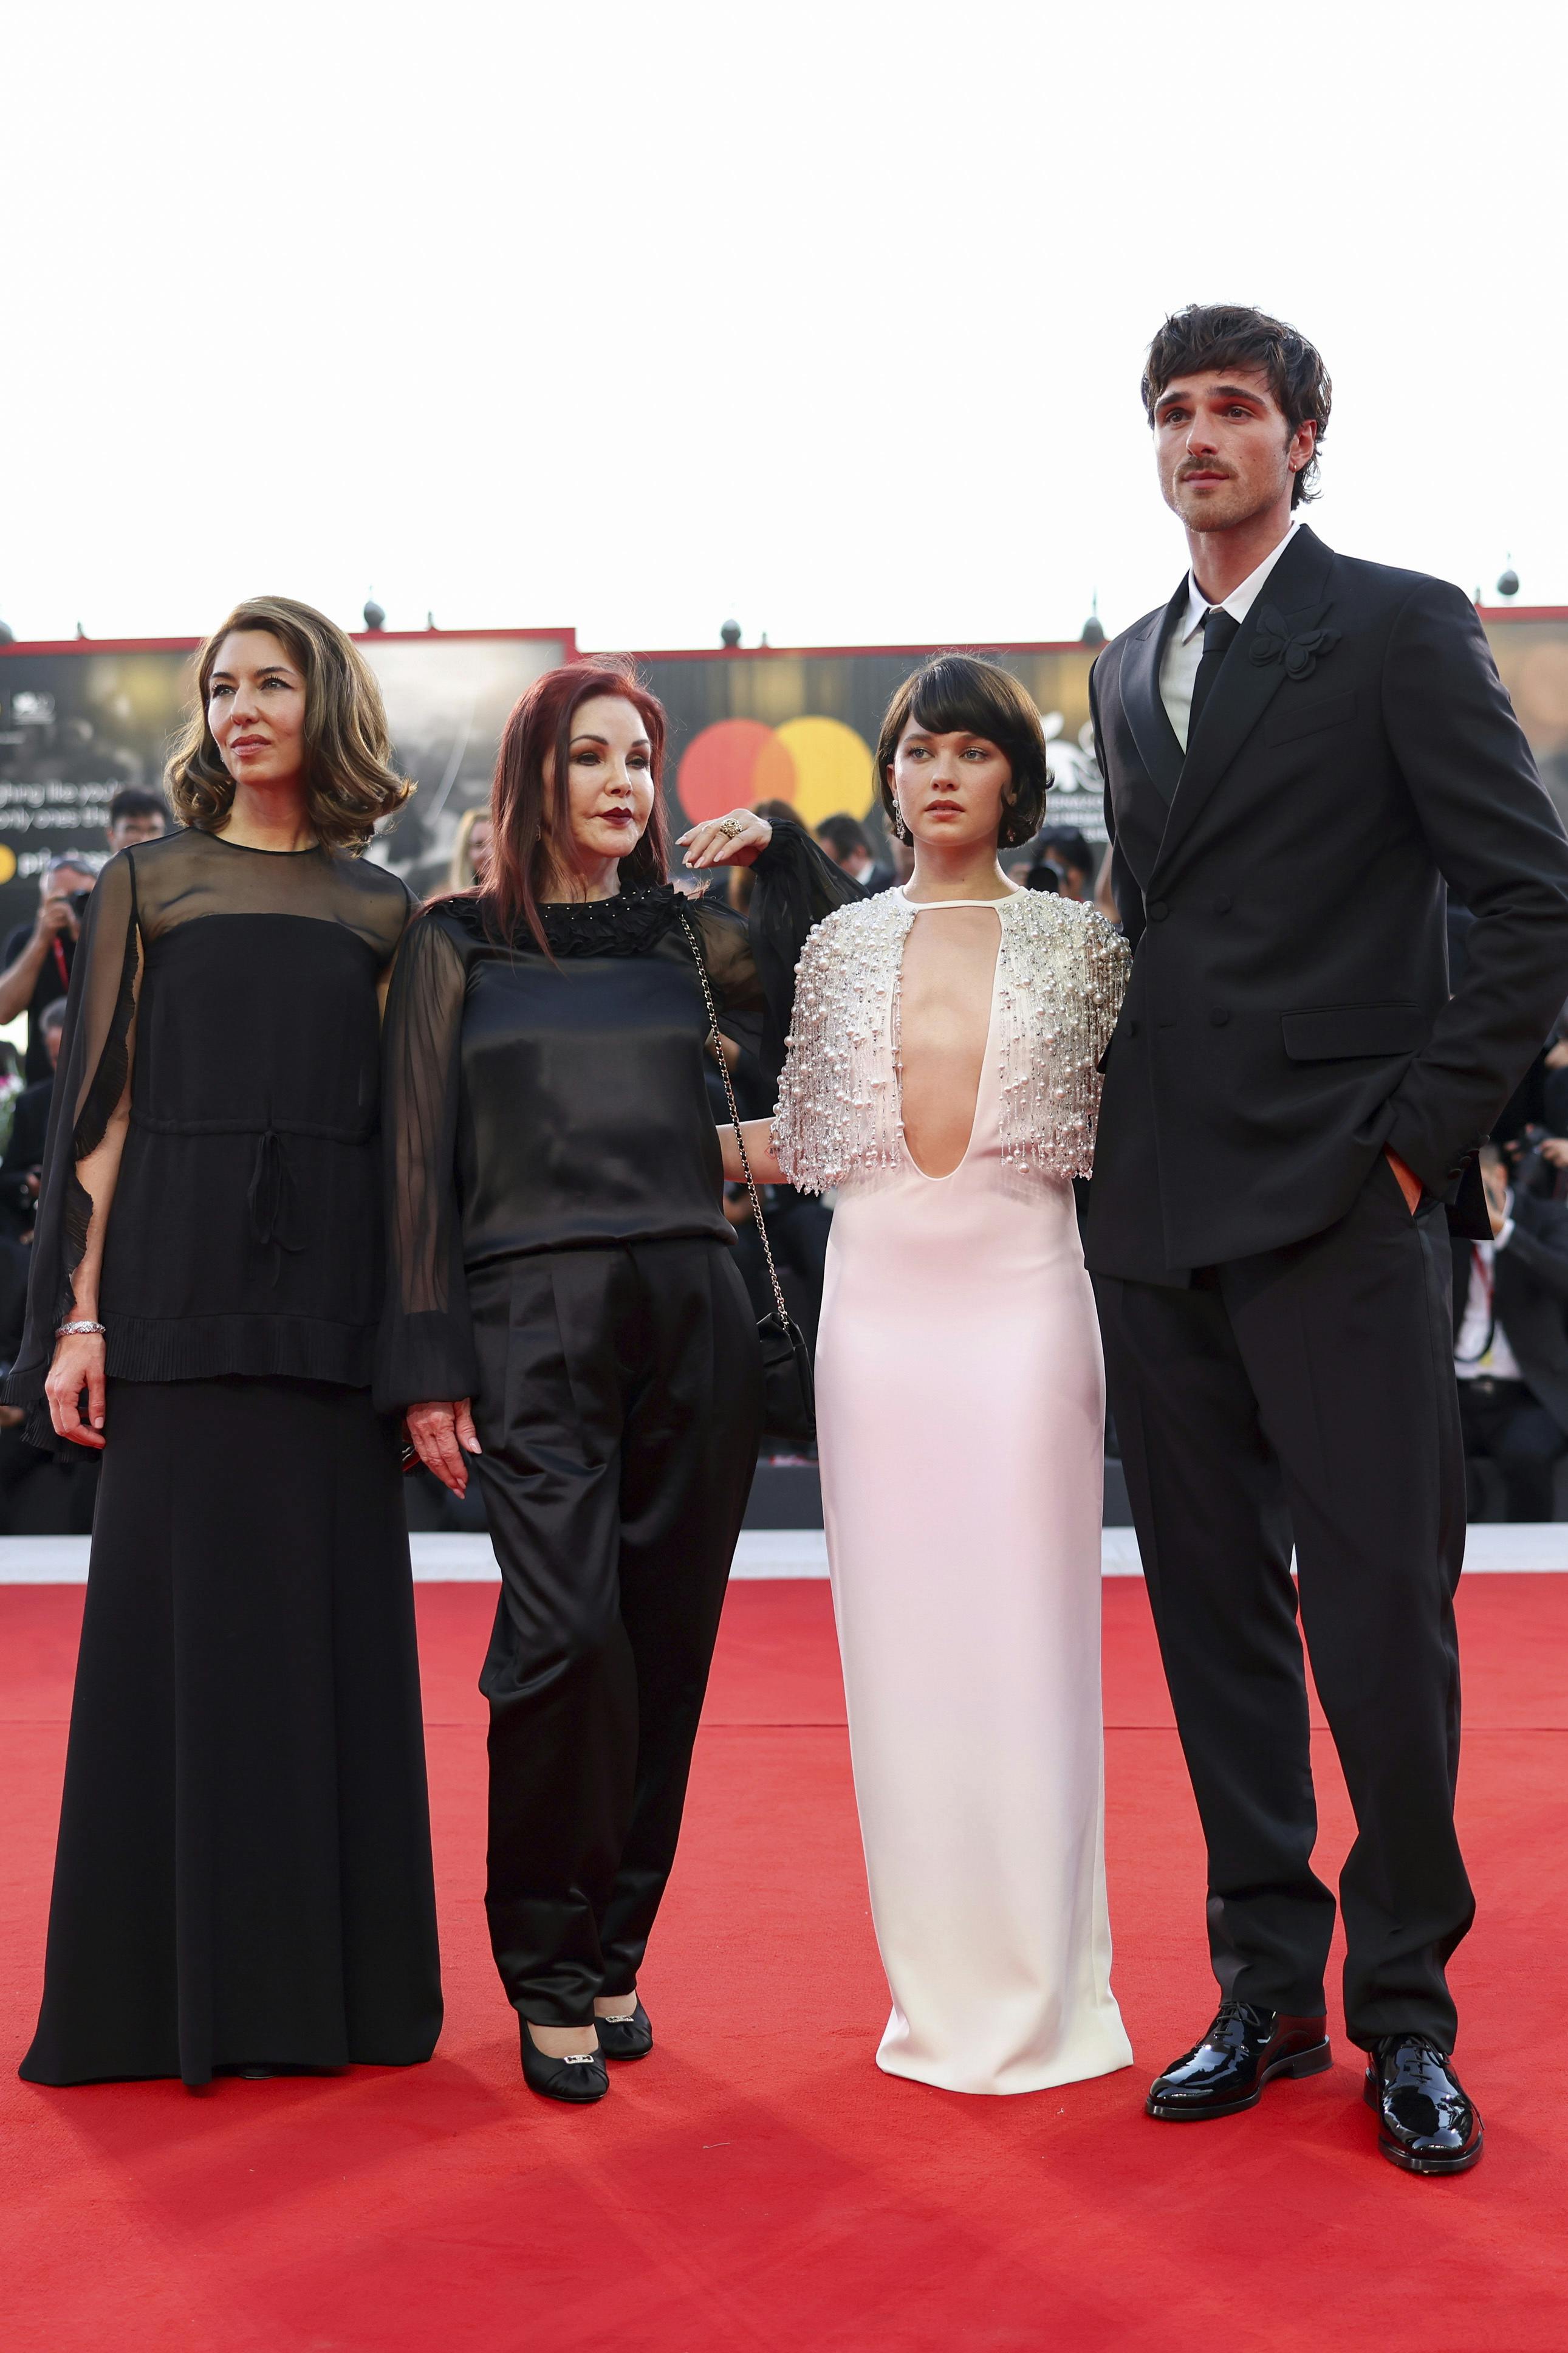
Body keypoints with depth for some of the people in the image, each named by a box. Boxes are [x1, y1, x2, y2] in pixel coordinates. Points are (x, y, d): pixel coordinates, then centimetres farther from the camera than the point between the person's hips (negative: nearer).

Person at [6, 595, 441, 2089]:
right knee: (179, 1620, 0)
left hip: (331, 1294, 2)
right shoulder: (147, 887, 7)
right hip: (178, 1290, -1)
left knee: (332, 1621, 4)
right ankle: (176, 1984, 10)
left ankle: (333, 1981, 14)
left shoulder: (383, 915, 12)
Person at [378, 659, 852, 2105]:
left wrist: (779, 851, 7)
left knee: (667, 1642, 4)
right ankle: (548, 1974, 1)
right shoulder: (456, 944, 8)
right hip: (535, 1316, -3)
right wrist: (430, 1364, -3)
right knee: (565, 1633, -15)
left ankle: (613, 1950, 18)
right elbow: (419, 1160, 4)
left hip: (696, 1308, 3)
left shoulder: (690, 937, 15)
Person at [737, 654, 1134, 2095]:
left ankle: (1042, 1991, 8)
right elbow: (802, 1142, 13)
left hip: (1023, 1295, -2)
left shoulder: (1077, 941, 6)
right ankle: (938, 1987, 14)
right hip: (877, 1304, 2)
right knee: (899, 1633, 4)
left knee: (1024, 1631, -2)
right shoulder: (843, 948, 11)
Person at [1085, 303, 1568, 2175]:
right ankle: (1266, 1989, 21)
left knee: (1380, 1615, -2)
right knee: (1215, 1613, 10)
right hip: (1157, 1211, 6)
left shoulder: (1399, 629, -2)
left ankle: (1405, 2013, 11)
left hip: (1336, 1201, -6)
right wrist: (1129, 1121, 13)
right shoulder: (1127, 669, 17)